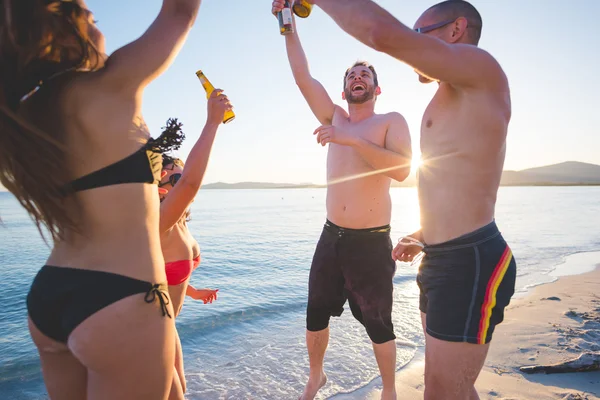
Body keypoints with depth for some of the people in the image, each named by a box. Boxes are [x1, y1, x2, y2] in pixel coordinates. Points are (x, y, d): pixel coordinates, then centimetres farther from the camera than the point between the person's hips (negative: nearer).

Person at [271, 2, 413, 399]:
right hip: (331, 237, 4)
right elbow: (303, 75, 2)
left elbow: (402, 169, -20)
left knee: (379, 324, 10)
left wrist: (353, 139, -26)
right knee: (315, 315, 15)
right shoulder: (335, 118, 9)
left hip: (372, 243, -4)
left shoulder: (392, 121, -2)